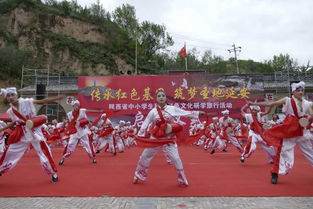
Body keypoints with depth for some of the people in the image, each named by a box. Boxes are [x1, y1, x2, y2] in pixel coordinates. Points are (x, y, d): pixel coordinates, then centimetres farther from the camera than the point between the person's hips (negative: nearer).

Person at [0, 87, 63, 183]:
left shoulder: (27, 102, -12)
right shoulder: (10, 111, 1)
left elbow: (42, 101, -15)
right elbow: (15, 122, 17)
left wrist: (57, 98, -21)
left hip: (34, 131, -4)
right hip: (21, 134, 4)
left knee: (44, 151, -6)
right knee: (9, 152, 12)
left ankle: (53, 173, 7)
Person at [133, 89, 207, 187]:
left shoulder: (172, 109, -5)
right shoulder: (153, 111, -6)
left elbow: (185, 113, 1)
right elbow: (145, 124, -1)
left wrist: (198, 113, 0)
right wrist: (139, 136, -1)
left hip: (169, 138, -1)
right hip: (155, 138, 1)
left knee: (175, 158, -4)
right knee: (144, 156, 10)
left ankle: (182, 179, 18)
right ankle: (138, 176, 33)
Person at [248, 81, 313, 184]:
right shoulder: (287, 100, -4)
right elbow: (269, 104, -6)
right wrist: (254, 103, -9)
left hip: (302, 131, 4)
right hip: (289, 129, -4)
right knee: (283, 151, -5)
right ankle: (275, 174, 2)